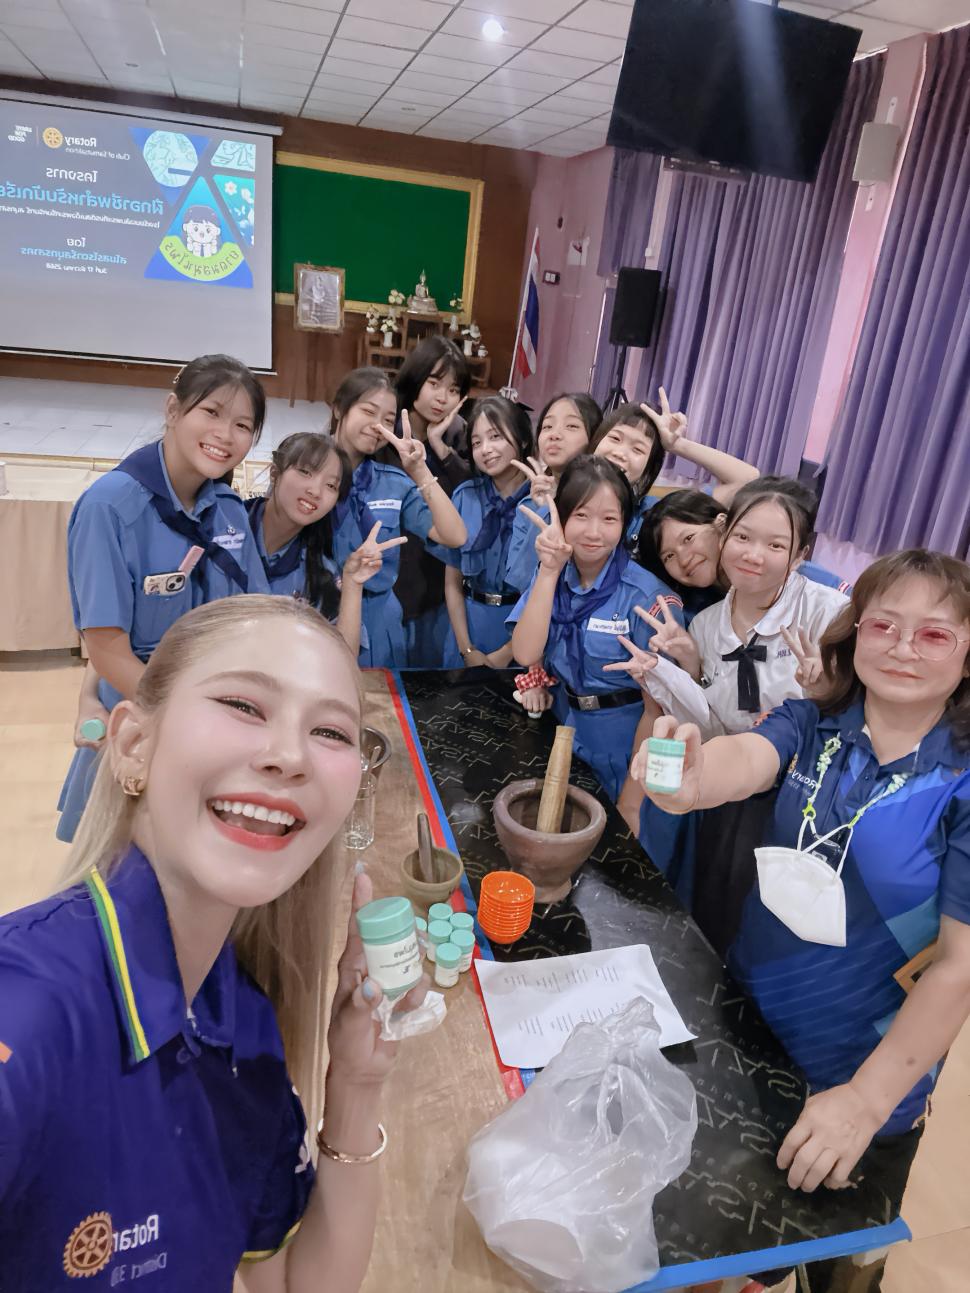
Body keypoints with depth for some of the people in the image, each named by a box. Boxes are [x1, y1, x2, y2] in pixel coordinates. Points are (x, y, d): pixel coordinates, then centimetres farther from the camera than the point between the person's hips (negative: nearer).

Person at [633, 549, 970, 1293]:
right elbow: (748, 758, -32)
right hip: (747, 1035, 3)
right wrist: (696, 778, -55)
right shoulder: (811, 725, -11)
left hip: (865, 1079, -2)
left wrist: (865, 1099, -22)